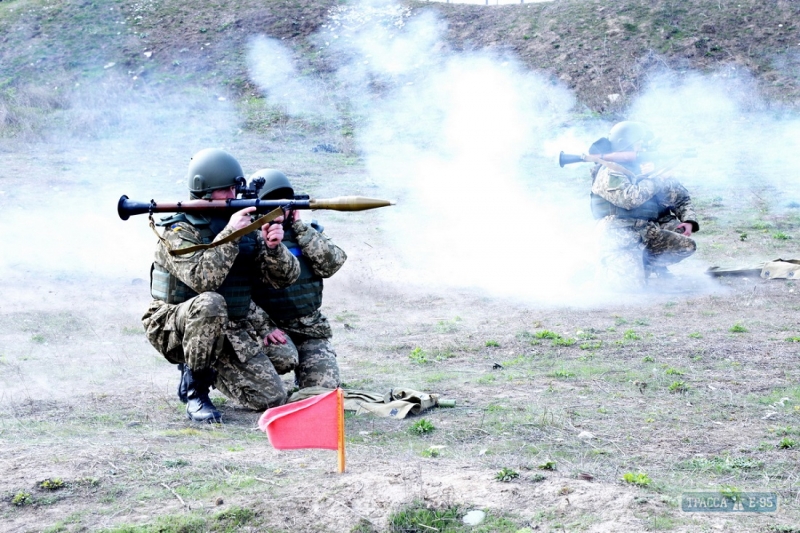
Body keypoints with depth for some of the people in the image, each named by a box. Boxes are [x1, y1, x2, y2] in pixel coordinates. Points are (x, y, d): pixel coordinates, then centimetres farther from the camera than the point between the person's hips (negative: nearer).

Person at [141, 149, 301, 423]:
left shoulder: (246, 226, 3)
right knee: (209, 303, -39)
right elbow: (202, 280, -30)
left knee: (272, 399, -8)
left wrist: (274, 247, -22)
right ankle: (194, 387, -17)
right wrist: (229, 234, -30)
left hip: (231, 331, 5)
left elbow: (286, 277, -2)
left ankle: (212, 370, 20)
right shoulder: (179, 232, -13)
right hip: (176, 328, -5)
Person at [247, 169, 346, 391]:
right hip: (270, 325, -3)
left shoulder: (308, 234, 12)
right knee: (283, 356, -34)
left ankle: (302, 376, 22)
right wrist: (264, 327, -22)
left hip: (311, 330, 3)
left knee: (324, 388, -12)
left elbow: (332, 263, -7)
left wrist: (300, 227, -7)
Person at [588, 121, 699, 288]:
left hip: (651, 231, 7)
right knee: (633, 283, -24)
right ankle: (611, 264, 9)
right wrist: (655, 179, -10)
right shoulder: (609, 173, -8)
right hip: (622, 236, -7)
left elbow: (680, 197, 16)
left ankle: (647, 263, 9)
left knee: (687, 245, -12)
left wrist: (689, 221, -2)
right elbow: (630, 199, -24)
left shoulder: (648, 166, 13)